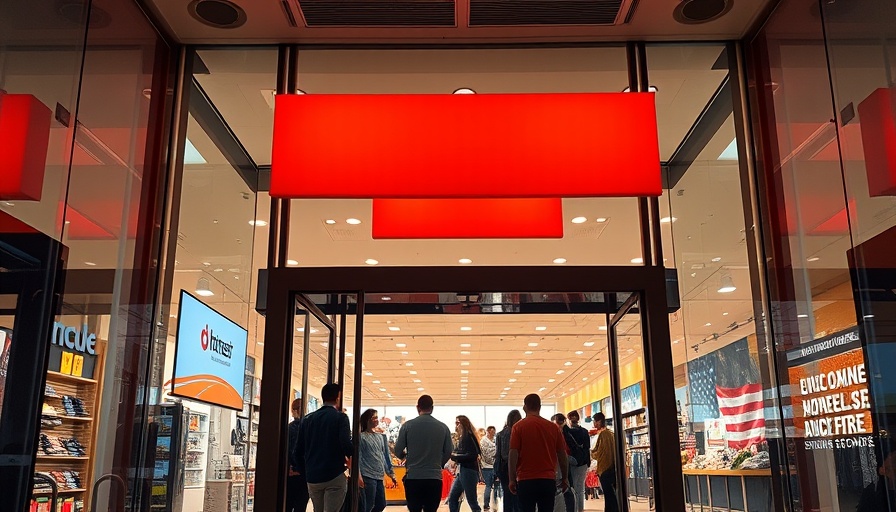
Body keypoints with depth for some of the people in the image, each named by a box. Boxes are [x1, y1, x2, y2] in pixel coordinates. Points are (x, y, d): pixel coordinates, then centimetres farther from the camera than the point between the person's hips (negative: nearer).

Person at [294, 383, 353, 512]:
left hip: (312, 477, 5)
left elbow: (298, 451, 9)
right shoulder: (340, 417, -7)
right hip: (334, 476, -5)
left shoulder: (307, 419, 9)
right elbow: (347, 445, -19)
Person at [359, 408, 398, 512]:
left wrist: (391, 473, 16)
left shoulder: (381, 437, 15)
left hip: (379, 477, 7)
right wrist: (358, 476, -17)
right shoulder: (362, 437, -4)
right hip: (368, 476, -7)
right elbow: (358, 457, -9)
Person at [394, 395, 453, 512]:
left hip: (413, 477, -1)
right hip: (434, 478, 1)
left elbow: (398, 451, 0)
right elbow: (448, 452, 6)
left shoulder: (407, 425, -3)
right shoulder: (443, 427, 1)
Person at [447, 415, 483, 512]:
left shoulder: (468, 436, -13)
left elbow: (472, 455, -20)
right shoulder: (461, 437, 14)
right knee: (452, 498, 11)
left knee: (472, 500, -3)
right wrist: (453, 455, -3)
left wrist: (455, 456, -16)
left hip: (468, 471, -9)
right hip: (461, 471, 9)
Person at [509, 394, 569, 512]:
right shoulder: (553, 427, 4)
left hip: (526, 480, -2)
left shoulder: (518, 427, -4)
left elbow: (513, 455, -8)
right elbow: (562, 455, 7)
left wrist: (512, 479, -2)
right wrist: (565, 478, 17)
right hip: (548, 480, 2)